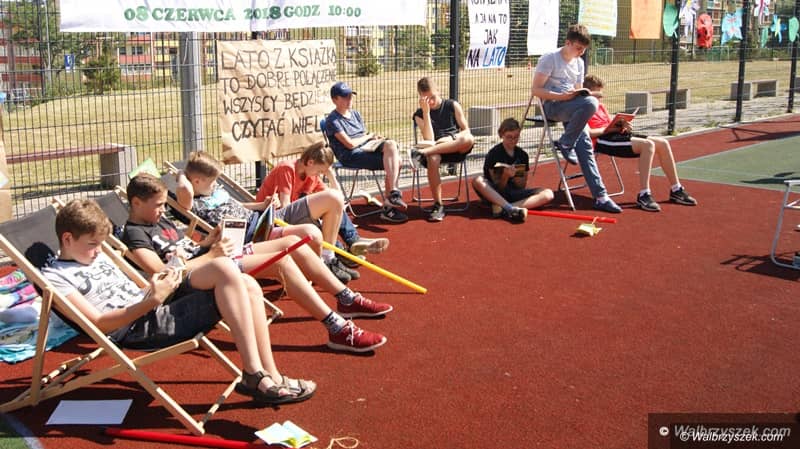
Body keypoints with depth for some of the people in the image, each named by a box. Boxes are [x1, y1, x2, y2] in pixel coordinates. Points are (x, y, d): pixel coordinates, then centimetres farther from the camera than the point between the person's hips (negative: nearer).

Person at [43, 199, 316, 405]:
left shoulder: (98, 257, 26)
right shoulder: (55, 277, -1)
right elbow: (98, 323, -11)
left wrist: (153, 288, 1)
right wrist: (151, 300, -20)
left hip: (152, 310, 9)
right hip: (138, 331, -9)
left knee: (247, 286, -8)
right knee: (224, 269, -24)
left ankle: (270, 375, -11)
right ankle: (256, 376, -25)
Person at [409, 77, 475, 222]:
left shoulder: (452, 105, 9)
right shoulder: (420, 114, 7)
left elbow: (466, 130, 8)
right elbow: (429, 139, -8)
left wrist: (452, 138, -13)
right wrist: (426, 112, -10)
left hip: (456, 148, 1)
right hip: (436, 150, -1)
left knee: (469, 139, -36)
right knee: (432, 159, -40)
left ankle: (422, 152, -39)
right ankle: (438, 206, -32)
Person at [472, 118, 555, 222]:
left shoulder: (523, 155, 7)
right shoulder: (493, 154, -5)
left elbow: (522, 186, 7)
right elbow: (498, 187, -5)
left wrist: (515, 177, -15)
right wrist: (505, 176, -25)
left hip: (515, 194, 4)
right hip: (496, 194, -4)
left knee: (548, 194, -20)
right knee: (478, 181, -33)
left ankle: (502, 208, -34)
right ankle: (512, 209, -40)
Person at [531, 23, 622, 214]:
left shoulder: (579, 63, 17)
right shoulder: (549, 59, -5)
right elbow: (535, 90, -10)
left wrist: (584, 94, -2)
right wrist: (562, 96, -20)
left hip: (572, 108, 6)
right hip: (552, 106, -6)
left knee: (585, 147, -14)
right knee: (590, 103, -33)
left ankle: (600, 196, -17)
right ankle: (565, 144, -16)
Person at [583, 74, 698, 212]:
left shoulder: (601, 106, 27)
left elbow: (611, 126, 19)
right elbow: (589, 133, -16)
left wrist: (622, 125, -3)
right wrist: (611, 128, -10)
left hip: (616, 135, 10)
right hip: (601, 140, -10)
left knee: (662, 143, 1)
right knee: (648, 145, -29)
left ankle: (676, 190, 11)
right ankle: (644, 196, -30)